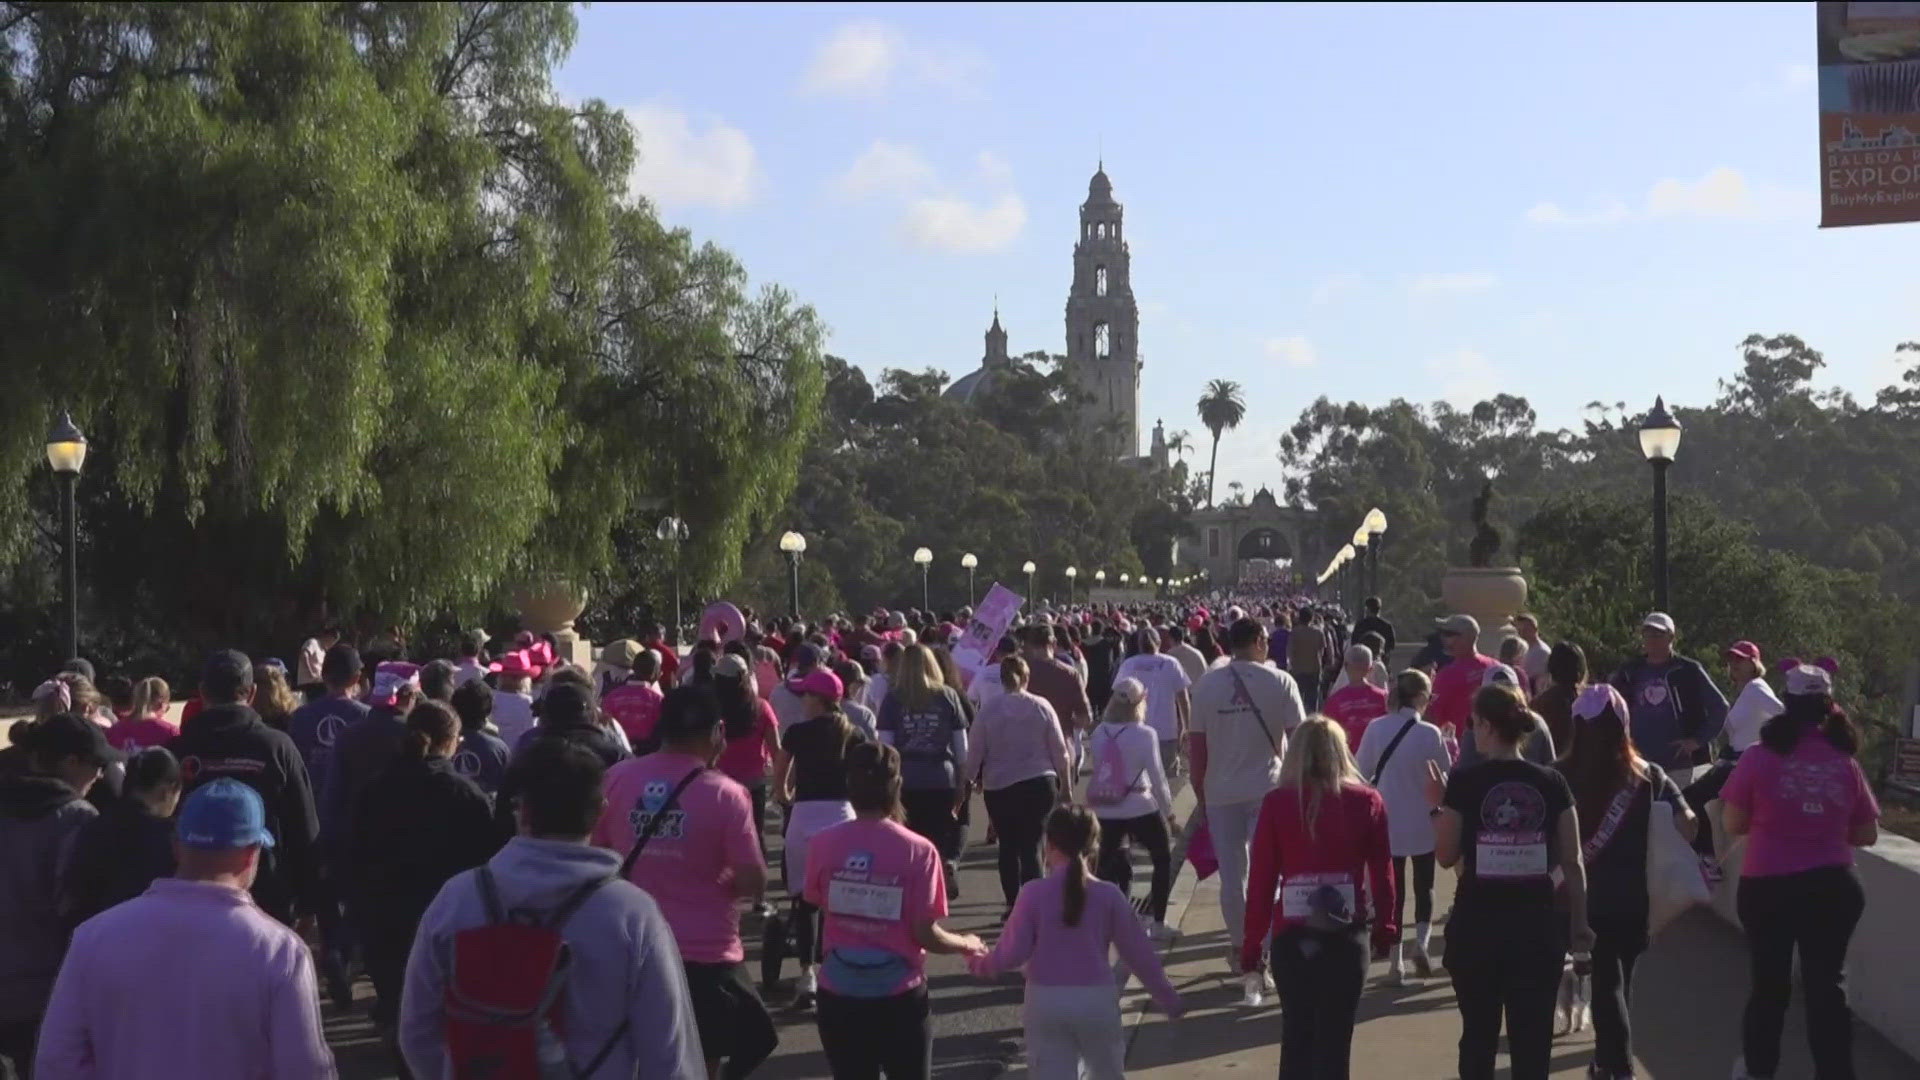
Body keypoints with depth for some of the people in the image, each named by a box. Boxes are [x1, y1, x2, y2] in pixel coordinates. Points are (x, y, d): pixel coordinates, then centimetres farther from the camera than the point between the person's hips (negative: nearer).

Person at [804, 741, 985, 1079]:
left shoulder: (822, 846, -6)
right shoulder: (918, 851, -13)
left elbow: (816, 904, 8)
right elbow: (925, 934, -11)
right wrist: (966, 944, 7)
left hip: (839, 996, 2)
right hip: (899, 997, -2)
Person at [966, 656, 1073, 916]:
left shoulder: (989, 712, -5)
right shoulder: (1041, 707, -2)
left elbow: (974, 753, -4)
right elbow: (1060, 751, 1)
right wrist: (1066, 786, 11)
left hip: (999, 787, 0)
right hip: (1039, 785, 0)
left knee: (1008, 847, 14)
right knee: (1032, 846, 0)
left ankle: (1013, 905, 16)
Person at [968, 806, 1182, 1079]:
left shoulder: (1034, 893, -8)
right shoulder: (1108, 894, -4)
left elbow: (1013, 953, -6)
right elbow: (1138, 951, 2)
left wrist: (978, 963, 14)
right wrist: (1166, 996, 14)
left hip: (1046, 1001, -1)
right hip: (1096, 999, 1)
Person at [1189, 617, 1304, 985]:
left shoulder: (1207, 685, 1)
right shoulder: (1280, 682, -4)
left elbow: (1197, 745, 2)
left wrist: (1201, 792, 12)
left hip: (1221, 792, 2)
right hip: (1269, 789, -2)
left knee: (1231, 874, 12)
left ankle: (1238, 948, 26)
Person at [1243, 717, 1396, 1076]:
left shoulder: (1276, 803, -4)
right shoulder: (1366, 801, -1)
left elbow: (1261, 877, -3)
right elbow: (1382, 871, 3)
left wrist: (1252, 940, 4)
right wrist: (1385, 926, 16)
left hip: (1291, 935, 0)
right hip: (1347, 935, 0)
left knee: (1296, 1036, 15)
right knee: (1334, 1040, 5)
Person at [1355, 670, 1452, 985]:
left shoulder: (1375, 729, -8)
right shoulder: (1429, 734, -15)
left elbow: (1362, 773, -1)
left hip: (1387, 822, 2)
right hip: (1422, 823, -2)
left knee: (1393, 888, 9)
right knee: (1423, 884, 17)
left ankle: (1395, 961, 8)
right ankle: (1421, 941, -4)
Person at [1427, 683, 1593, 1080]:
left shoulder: (1464, 782, -8)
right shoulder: (1551, 783, -1)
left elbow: (1446, 856, -2)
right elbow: (1572, 862, 1)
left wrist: (1436, 807, 11)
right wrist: (1579, 923, 10)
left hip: (1478, 921, -1)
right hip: (1537, 920, 1)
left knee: (1478, 1035, 12)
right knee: (1533, 1037, 7)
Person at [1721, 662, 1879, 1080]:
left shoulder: (1761, 756, -9)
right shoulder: (1845, 763, -1)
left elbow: (1732, 823, -4)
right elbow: (1867, 834, 7)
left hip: (1768, 886, -1)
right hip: (1833, 887, 1)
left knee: (1770, 983, 15)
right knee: (1827, 985, 9)